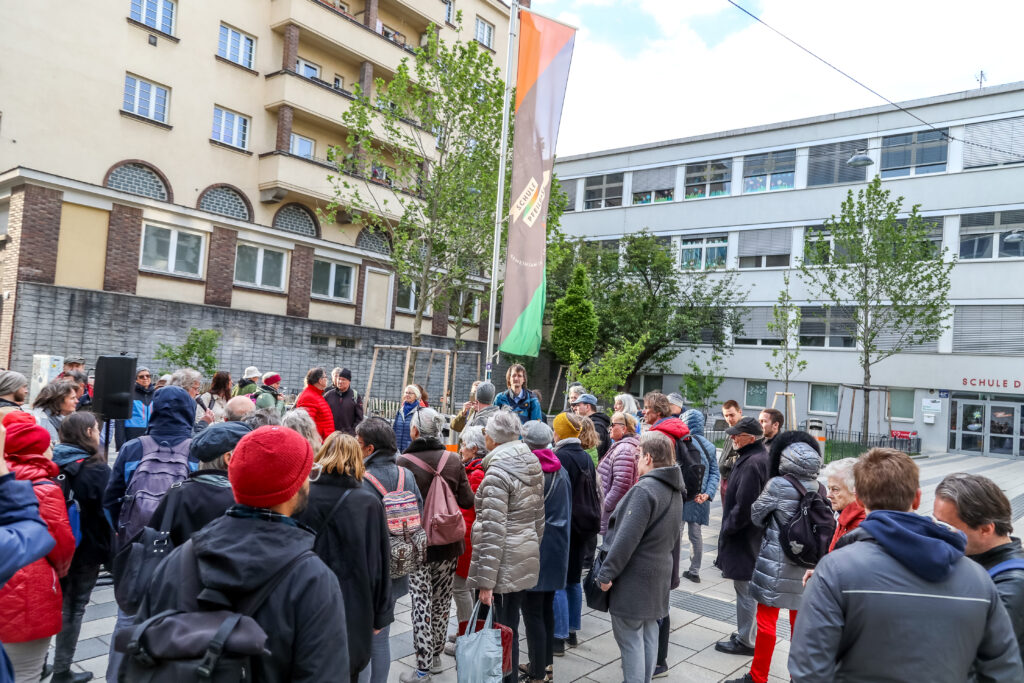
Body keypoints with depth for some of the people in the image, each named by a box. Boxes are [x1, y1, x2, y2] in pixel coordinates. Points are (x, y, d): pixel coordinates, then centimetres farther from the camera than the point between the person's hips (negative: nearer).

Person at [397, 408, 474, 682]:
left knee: (421, 604, 5)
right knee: (442, 601, 16)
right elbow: (467, 500, -3)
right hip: (448, 544, 4)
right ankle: (436, 657, 31)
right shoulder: (453, 460, -5)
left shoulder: (402, 462, -16)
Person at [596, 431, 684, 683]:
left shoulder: (644, 490, -21)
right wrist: (671, 572, 23)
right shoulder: (675, 491, 9)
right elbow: (674, 537, 16)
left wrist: (606, 573, -16)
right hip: (659, 573, 9)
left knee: (630, 637, 0)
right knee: (648, 631, 18)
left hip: (634, 575, -9)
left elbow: (626, 538, -23)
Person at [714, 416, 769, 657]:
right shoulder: (763, 457, 10)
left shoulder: (751, 463, -23)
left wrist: (727, 529, -12)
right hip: (754, 536, 10)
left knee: (745, 590, 1)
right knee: (749, 589, 19)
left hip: (744, 538, -10)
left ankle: (746, 641, 13)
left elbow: (743, 506, -25)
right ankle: (747, 635, 31)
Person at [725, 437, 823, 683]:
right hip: (805, 563, 6)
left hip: (776, 563, -6)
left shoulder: (778, 485, -17)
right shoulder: (818, 489, -2)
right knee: (799, 619, 18)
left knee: (766, 621, 5)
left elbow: (756, 515, -5)